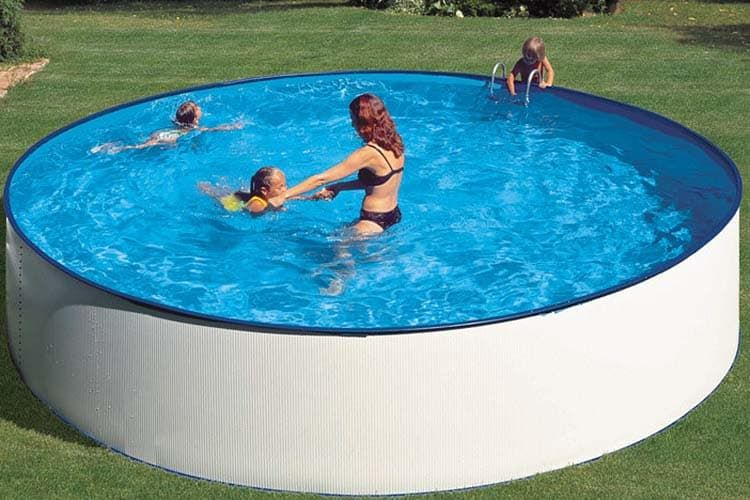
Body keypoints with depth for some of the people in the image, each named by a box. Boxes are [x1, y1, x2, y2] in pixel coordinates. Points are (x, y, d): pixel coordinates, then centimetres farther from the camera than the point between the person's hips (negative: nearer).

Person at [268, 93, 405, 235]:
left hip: (375, 222, -9)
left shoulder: (368, 154, -24)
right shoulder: (394, 143, 0)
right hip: (394, 214, 9)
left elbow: (321, 179, -20)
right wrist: (338, 187, 10)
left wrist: (283, 196, -15)